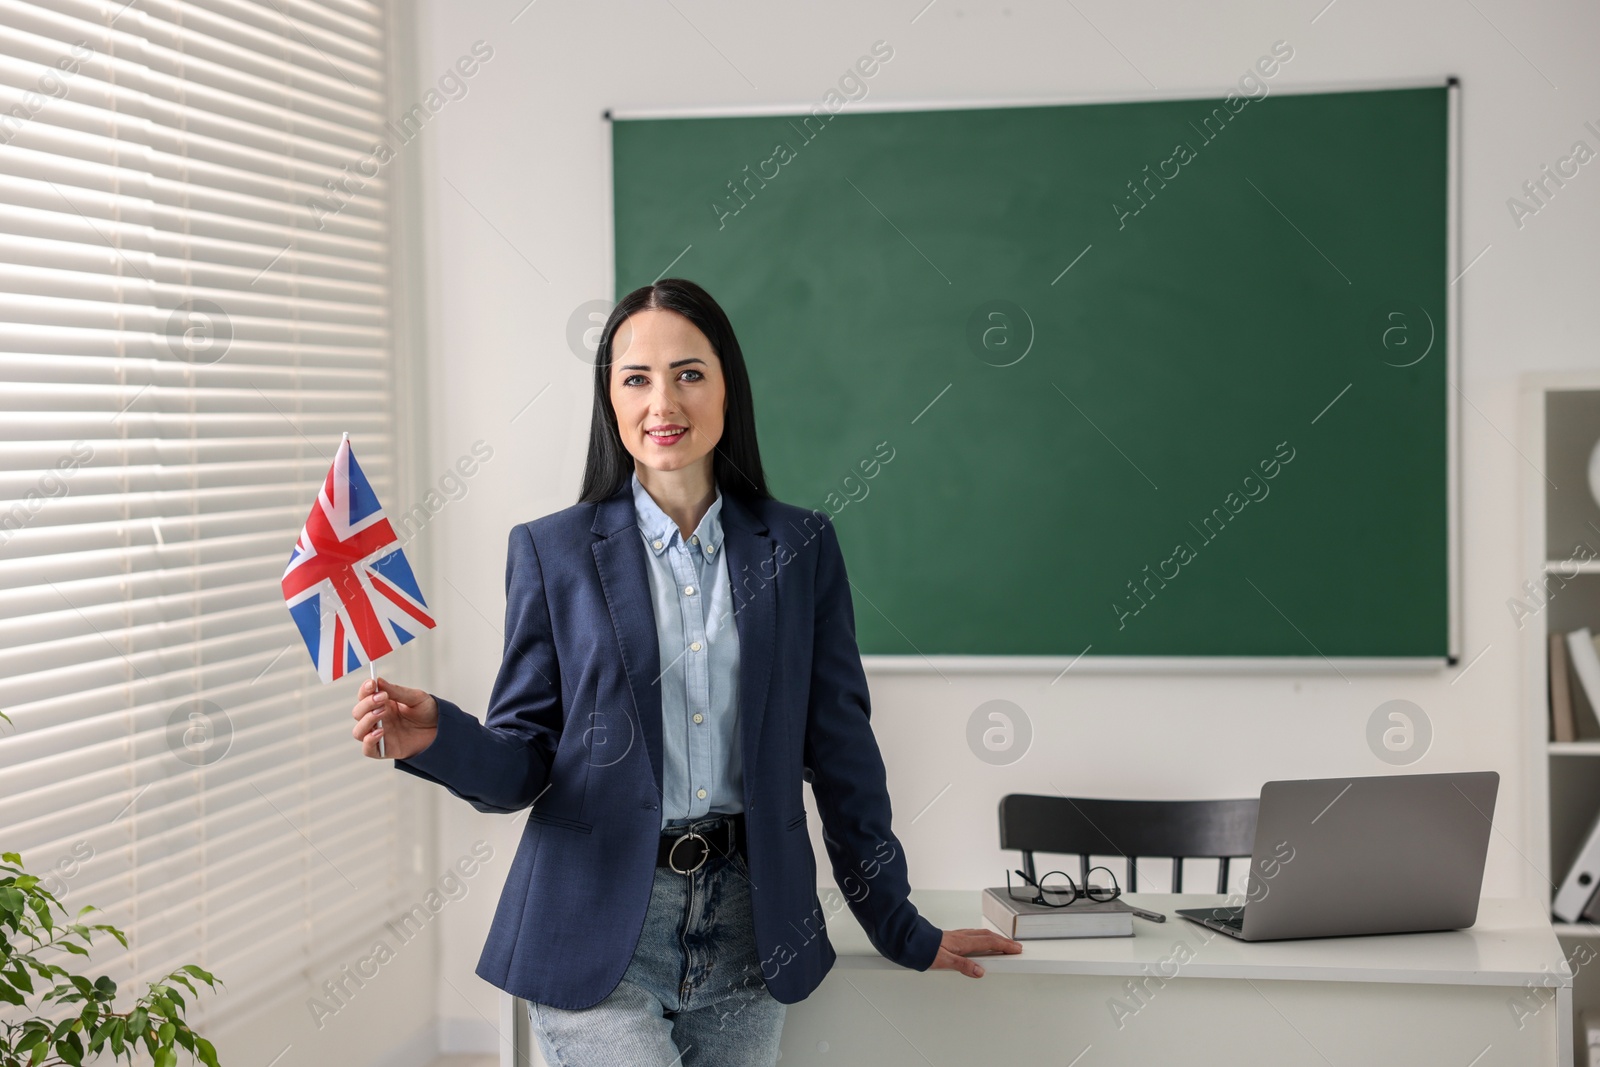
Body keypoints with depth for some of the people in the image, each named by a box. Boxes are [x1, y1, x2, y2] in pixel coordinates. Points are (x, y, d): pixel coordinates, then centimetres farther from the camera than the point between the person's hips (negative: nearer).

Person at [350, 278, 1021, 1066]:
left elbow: (840, 749, 9)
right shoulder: (551, 550, 2)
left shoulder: (800, 548, 6)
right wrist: (437, 737, -21)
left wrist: (900, 929, 12)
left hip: (747, 932, 2)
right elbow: (525, 763, 1)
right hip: (600, 926, -2)